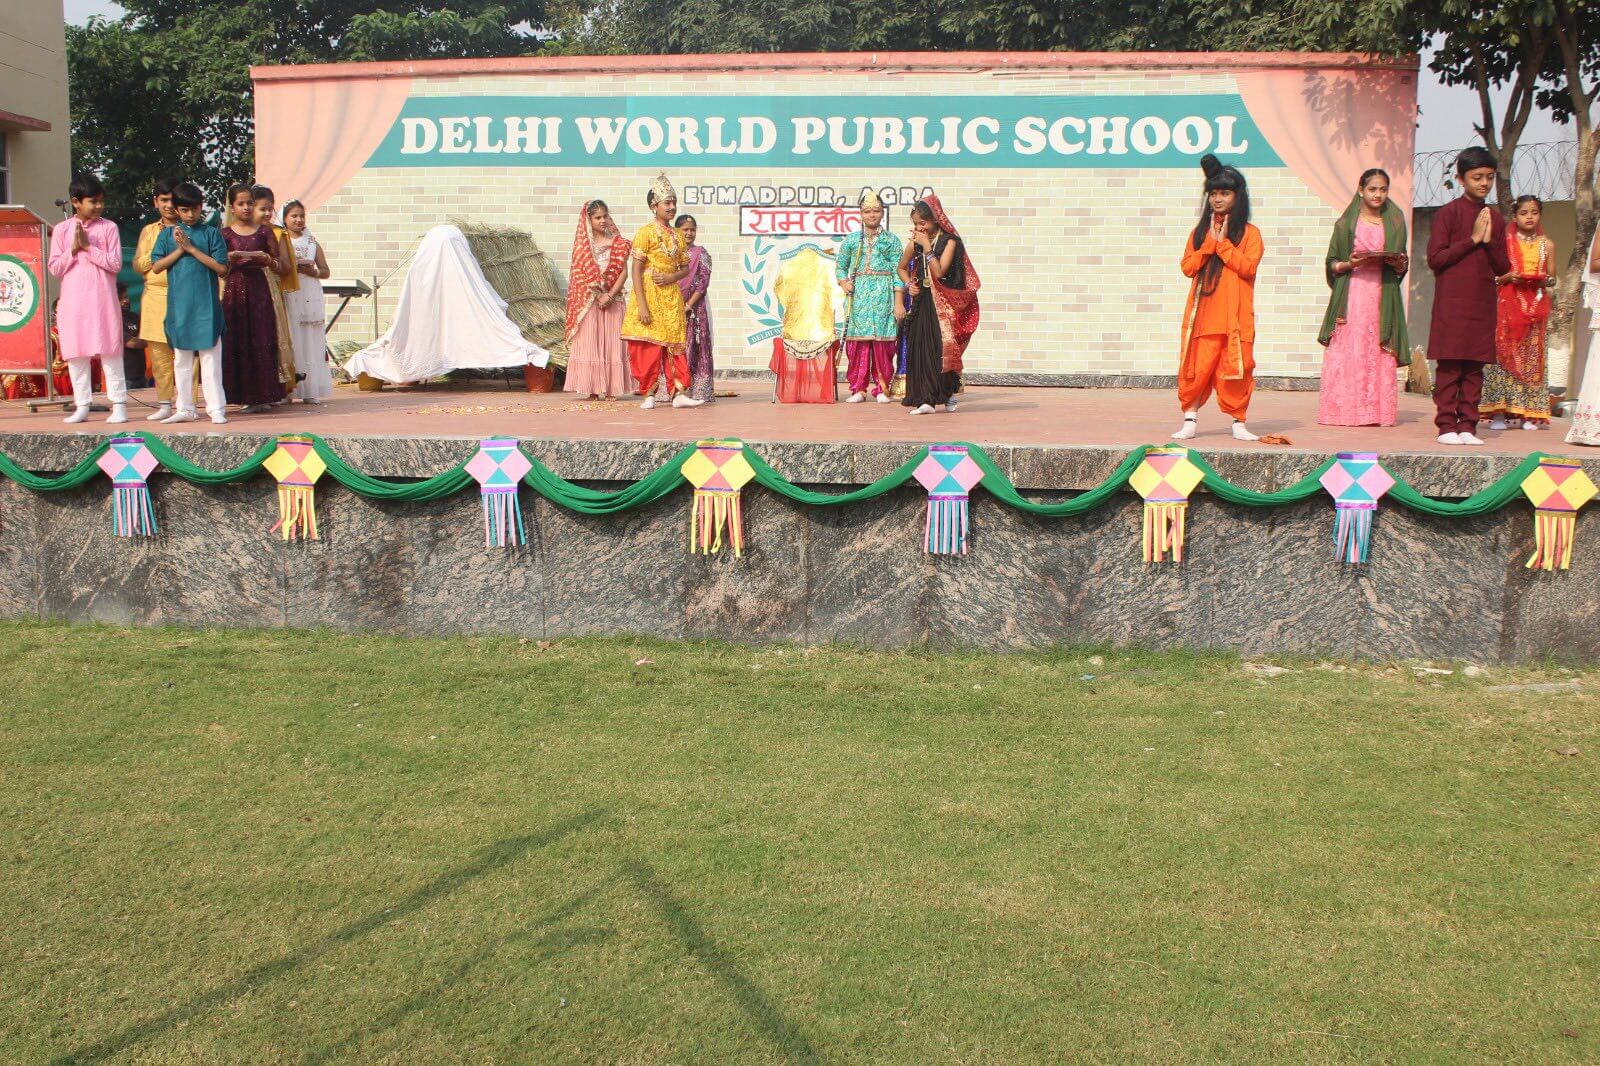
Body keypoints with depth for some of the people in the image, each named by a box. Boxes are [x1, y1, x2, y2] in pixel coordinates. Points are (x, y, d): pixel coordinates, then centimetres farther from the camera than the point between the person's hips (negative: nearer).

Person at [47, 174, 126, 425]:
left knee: (109, 351, -4)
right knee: (76, 353, 4)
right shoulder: (62, 229, 6)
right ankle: (82, 406, 11)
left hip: (102, 298, -2)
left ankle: (119, 404, -1)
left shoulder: (108, 227, 2)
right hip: (73, 300, 2)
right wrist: (73, 249, -9)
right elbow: (55, 268, 4)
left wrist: (88, 247, -11)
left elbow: (115, 264, -5)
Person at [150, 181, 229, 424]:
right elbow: (156, 267, 2)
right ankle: (184, 409, 17)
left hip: (206, 306, -3)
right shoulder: (167, 234, 9)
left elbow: (222, 268, -7)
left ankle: (217, 409, 0)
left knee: (210, 358, -4)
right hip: (179, 305, 3)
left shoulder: (211, 233, 2)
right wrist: (179, 250, -8)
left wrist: (192, 248, -11)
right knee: (181, 360, 9)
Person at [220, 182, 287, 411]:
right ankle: (243, 393, 4)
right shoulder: (225, 234, 6)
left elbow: (278, 263, 9)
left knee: (260, 341, -3)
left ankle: (261, 395, 1)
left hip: (259, 289, 0)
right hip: (234, 290, 0)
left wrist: (264, 258, -11)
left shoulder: (263, 231, 6)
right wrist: (231, 259, -15)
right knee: (236, 342, -2)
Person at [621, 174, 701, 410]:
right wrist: (642, 304, -18)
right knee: (649, 346, -5)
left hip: (672, 297, 6)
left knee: (675, 343, 3)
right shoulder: (646, 232, -6)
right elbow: (636, 269, -11)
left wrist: (672, 277, -8)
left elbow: (685, 267, 16)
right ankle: (648, 394, 2)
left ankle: (678, 393, 4)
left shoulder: (677, 235, 12)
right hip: (650, 295, -6)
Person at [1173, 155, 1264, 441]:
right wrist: (1211, 242, -5)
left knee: (1236, 367, -1)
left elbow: (1248, 267, -10)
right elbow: (1188, 267, 3)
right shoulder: (1200, 231, 15)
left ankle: (1238, 423, 7)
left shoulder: (1249, 233, 5)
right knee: (1198, 366, -4)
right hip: (1203, 313, 2)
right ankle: (1190, 420, 3)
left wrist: (1222, 243, -8)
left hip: (1235, 315, -2)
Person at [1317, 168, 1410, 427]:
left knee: (1380, 355, -4)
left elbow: (1402, 267, 16)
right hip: (1351, 296, -2)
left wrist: (1398, 263, -6)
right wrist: (1350, 264, -13)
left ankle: (1378, 412, -4)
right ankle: (1342, 411, -8)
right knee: (1346, 353, -9)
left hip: (1383, 297, 2)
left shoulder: (1394, 223, 15)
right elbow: (1332, 264, 6)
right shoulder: (1346, 224, 9)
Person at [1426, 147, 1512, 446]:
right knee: (1449, 365, -5)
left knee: (1475, 367, 4)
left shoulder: (1495, 219, 14)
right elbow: (1435, 258, -10)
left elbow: (1503, 268, 12)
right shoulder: (1448, 213, -1)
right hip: (1451, 302, -5)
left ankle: (1468, 425, 8)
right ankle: (1447, 425, 0)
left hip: (1482, 303, 5)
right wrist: (1472, 239, -11)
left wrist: (1489, 241, -5)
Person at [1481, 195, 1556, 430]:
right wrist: (1508, 277, -15)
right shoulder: (1505, 242, 4)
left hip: (1535, 306, 2)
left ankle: (1528, 413, 4)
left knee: (1531, 356, 1)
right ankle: (1498, 411, -7)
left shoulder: (1546, 245, 10)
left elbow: (1552, 278, 13)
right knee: (1503, 353, -8)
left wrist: (1544, 279, -9)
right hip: (1507, 304, -2)